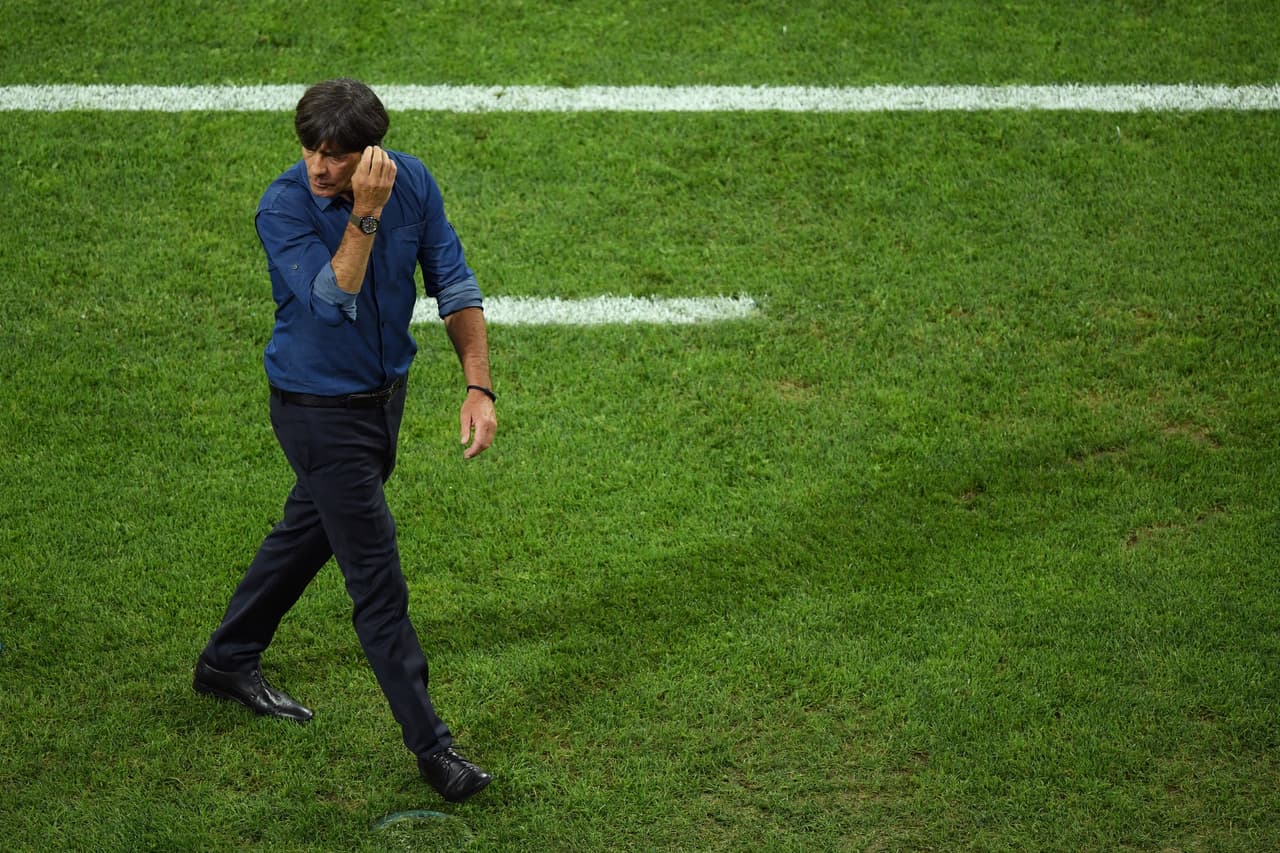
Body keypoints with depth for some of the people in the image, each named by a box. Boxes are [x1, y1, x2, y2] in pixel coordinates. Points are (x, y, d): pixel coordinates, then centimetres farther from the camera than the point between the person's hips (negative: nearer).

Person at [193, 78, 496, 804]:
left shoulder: (414, 182, -10)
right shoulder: (284, 207, -23)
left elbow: (455, 287, -5)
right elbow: (333, 301, -33)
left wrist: (479, 388, -13)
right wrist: (366, 214, -42)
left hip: (386, 390, 6)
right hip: (320, 407, -6)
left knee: (311, 531, 23)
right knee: (376, 569, -4)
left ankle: (229, 662, 45)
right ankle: (430, 744, 5)